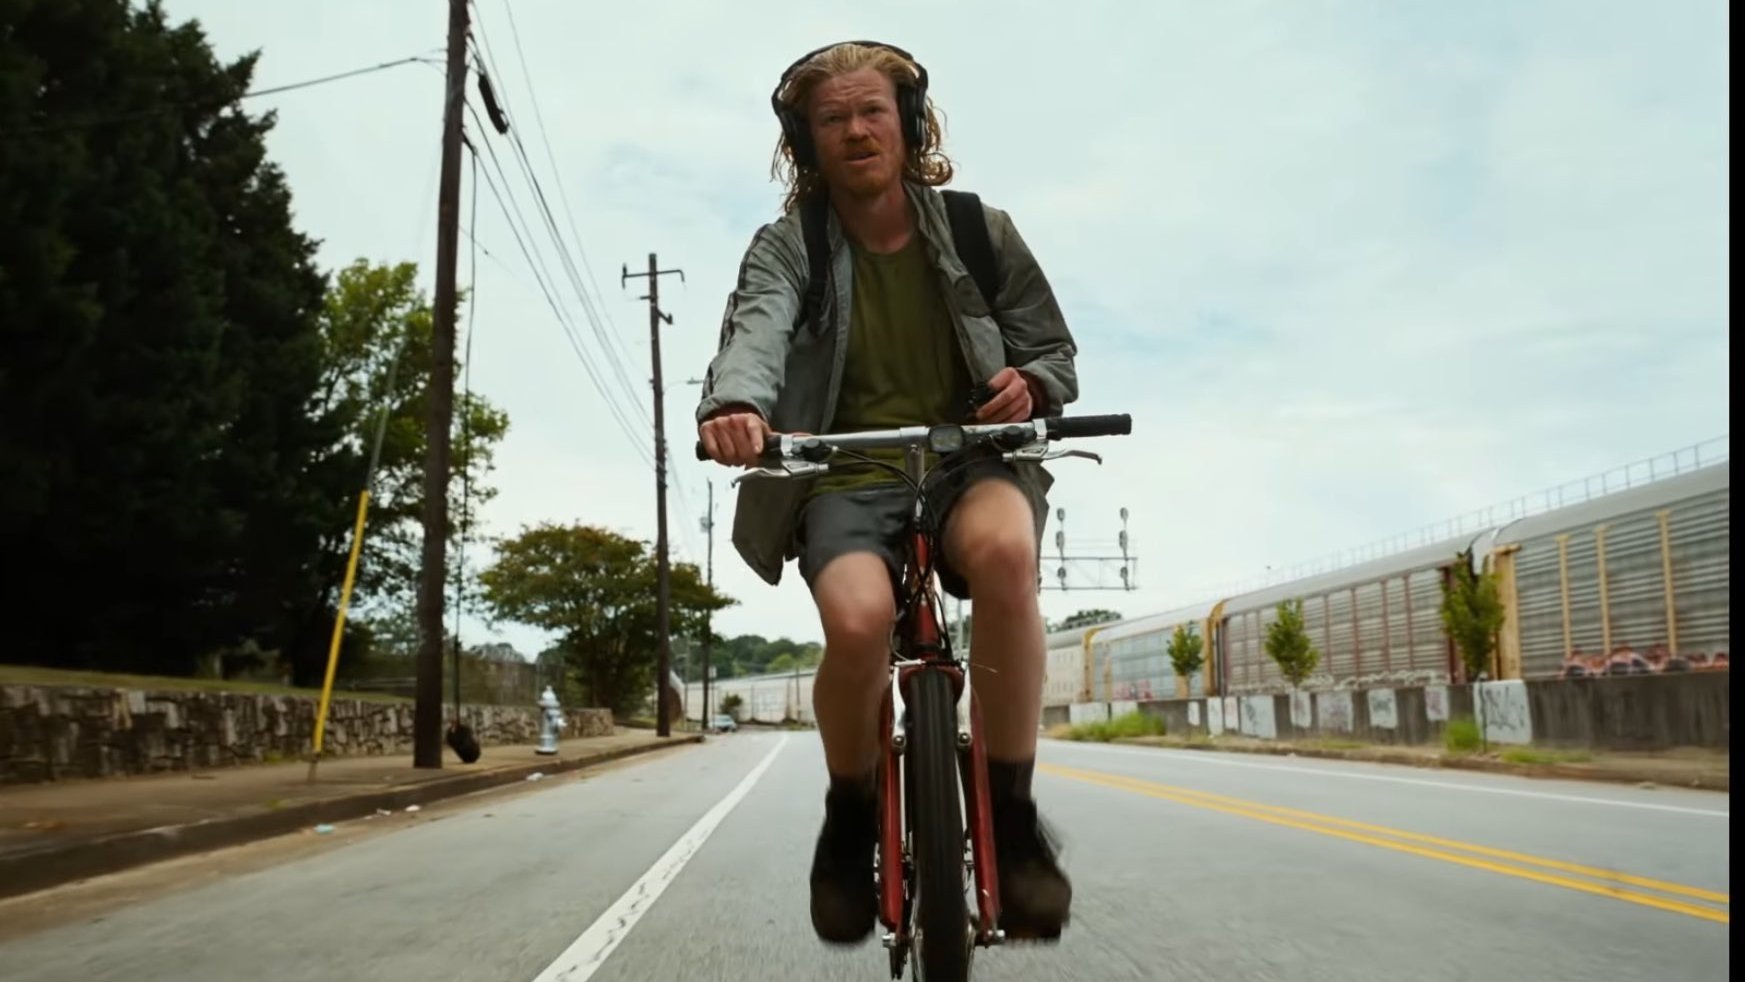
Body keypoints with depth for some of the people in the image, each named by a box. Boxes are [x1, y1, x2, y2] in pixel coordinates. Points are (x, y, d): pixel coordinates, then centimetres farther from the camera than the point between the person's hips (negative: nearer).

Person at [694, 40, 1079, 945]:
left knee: (1003, 549, -37)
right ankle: (850, 819, 0)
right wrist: (735, 404, -45)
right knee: (857, 620, -34)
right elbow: (758, 328, -21)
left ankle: (1011, 817, -18)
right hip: (845, 476, 0)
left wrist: (1030, 383, -14)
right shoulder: (784, 248, 1)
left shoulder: (982, 232, 6)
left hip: (971, 460, 1)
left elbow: (1054, 349, 12)